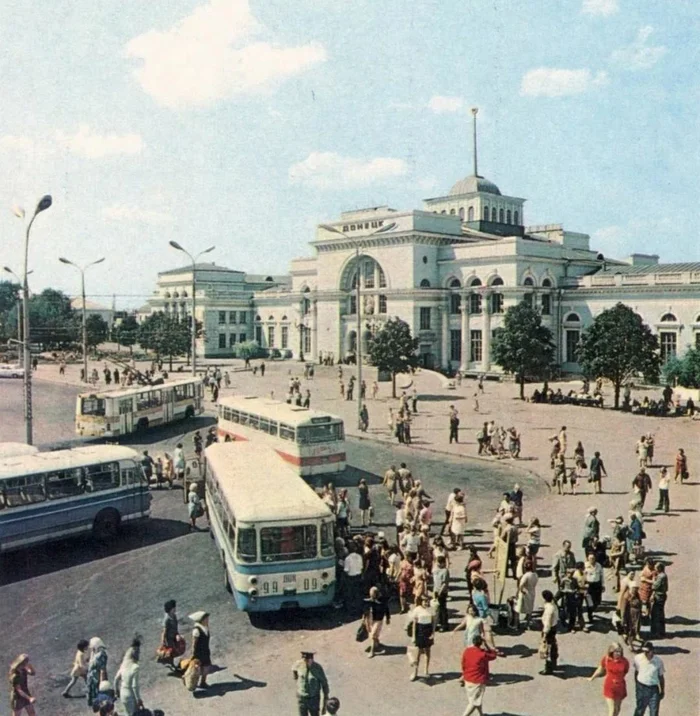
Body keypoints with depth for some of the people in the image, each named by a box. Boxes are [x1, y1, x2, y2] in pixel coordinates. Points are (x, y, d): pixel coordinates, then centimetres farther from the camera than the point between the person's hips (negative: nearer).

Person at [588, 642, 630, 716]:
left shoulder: (624, 662, -15)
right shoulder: (606, 659, -14)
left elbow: (625, 672, 3)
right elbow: (600, 670, 4)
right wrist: (592, 678, 16)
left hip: (620, 687, 2)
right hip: (609, 687, -2)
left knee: (617, 708, 19)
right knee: (612, 709, -5)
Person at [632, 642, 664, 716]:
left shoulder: (658, 661, -12)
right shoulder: (638, 658, -12)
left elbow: (661, 677, 1)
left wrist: (662, 691, 9)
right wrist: (636, 685, 10)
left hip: (654, 688, 0)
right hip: (641, 687, 0)